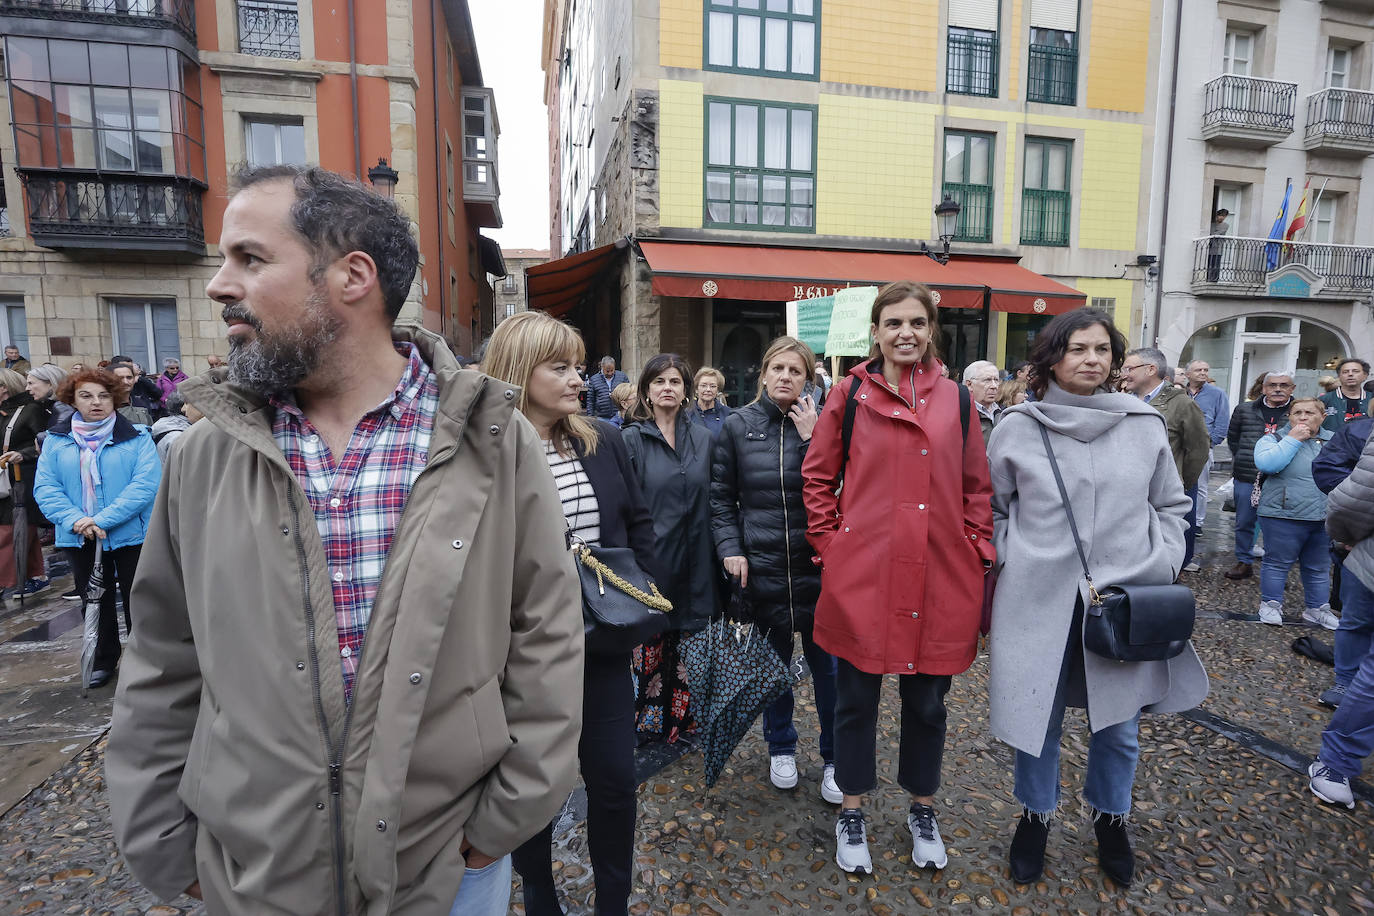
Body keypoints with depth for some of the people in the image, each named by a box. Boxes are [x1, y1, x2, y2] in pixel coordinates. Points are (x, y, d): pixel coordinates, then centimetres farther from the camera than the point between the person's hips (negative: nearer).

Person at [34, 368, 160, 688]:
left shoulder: (136, 437, -7)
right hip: (80, 539, 3)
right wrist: (74, 520, -19)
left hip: (130, 534, -3)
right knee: (93, 600, 17)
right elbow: (45, 487, -3)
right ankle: (104, 660, 34)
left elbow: (146, 483, -16)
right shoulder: (56, 440, 3)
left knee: (136, 599, 8)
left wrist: (103, 519, -22)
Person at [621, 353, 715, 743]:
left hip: (693, 563, 4)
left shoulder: (702, 438, 8)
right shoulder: (632, 439, -5)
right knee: (650, 649, 5)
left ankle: (681, 722, 32)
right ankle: (647, 725, 26)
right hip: (650, 562, -3)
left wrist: (724, 551, 7)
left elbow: (711, 502, 11)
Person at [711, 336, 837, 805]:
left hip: (818, 566, -1)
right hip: (762, 567, 1)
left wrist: (811, 438, -17)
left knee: (828, 665, 9)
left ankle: (834, 758, 29)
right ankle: (781, 747, 39)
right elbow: (721, 498, 4)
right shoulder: (737, 426, 0)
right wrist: (730, 549, -7)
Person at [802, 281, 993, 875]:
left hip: (938, 579, 2)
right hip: (861, 577, -2)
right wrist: (830, 543, -2)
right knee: (856, 698, 11)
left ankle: (922, 812, 40)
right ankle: (852, 815, 33)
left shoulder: (954, 399, 7)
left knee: (926, 701, 16)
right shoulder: (851, 393, 1)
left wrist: (978, 552, 3)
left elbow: (976, 486, 11)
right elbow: (818, 477, 5)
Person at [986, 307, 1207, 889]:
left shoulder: (1145, 425, 4)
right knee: (1038, 716, 10)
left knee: (1118, 724, 14)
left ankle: (1110, 819, 41)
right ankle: (1035, 818, 34)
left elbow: (1171, 505, 13)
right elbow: (993, 509, 7)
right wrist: (1012, 565, 0)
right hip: (1039, 600, -2)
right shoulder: (1018, 428, -2)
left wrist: (1164, 566, 2)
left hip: (1125, 600, 2)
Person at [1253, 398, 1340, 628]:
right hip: (1284, 517, -4)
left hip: (1325, 520, 4)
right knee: (1278, 563, 3)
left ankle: (1317, 608, 28)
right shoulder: (1274, 438, -2)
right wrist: (1293, 439, -16)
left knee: (1319, 568, 15)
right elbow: (1266, 463, -21)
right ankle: (1270, 604, 15)